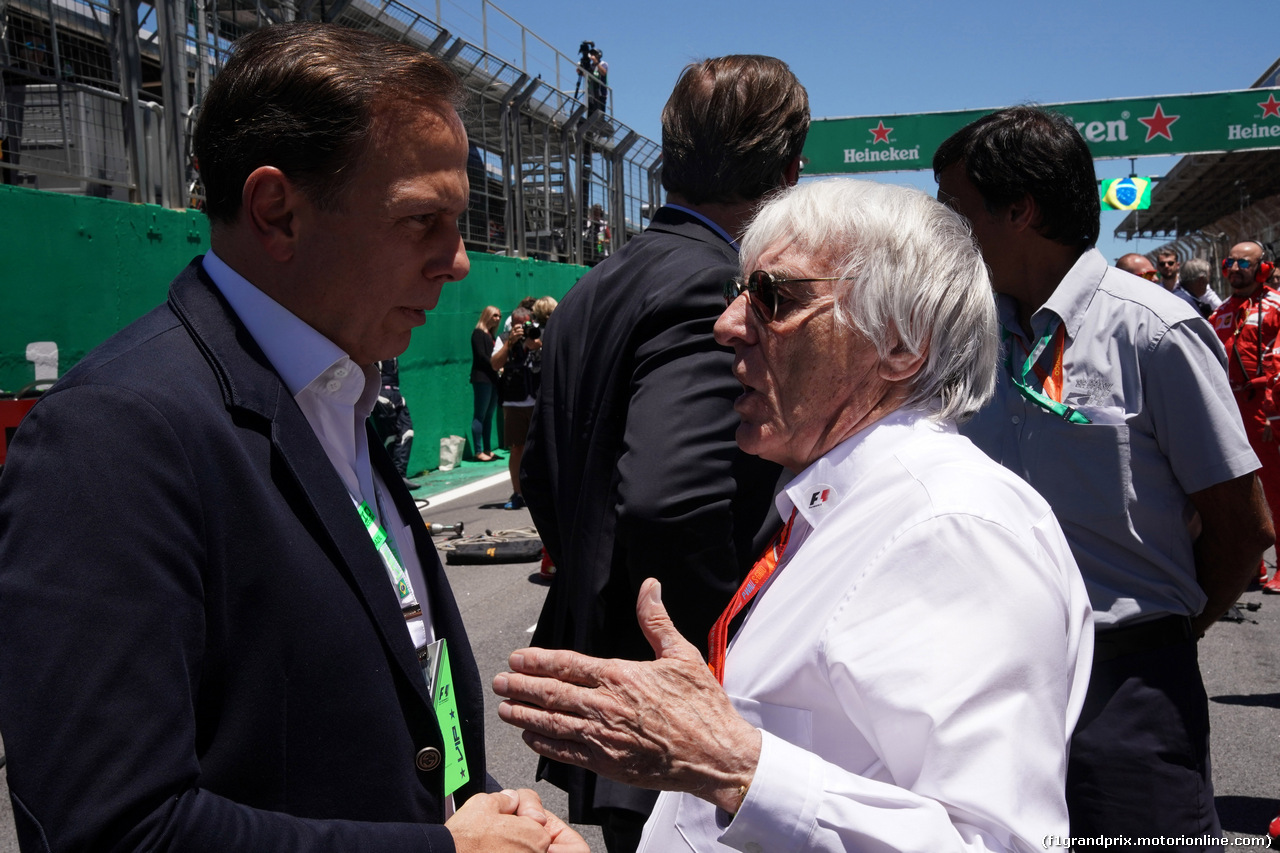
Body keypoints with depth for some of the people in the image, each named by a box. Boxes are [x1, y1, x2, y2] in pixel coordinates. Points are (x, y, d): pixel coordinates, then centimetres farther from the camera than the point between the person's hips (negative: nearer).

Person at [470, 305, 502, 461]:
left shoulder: (491, 335, 20)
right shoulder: (478, 333, -3)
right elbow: (481, 356, -12)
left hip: (492, 379, 8)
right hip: (482, 378, -8)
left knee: (489, 415, 8)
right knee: (480, 415, -6)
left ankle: (487, 450, 11)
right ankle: (478, 451, -6)